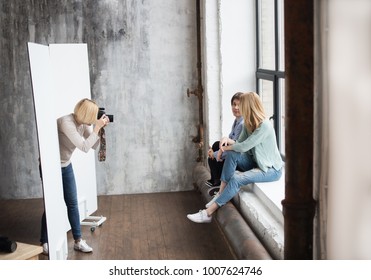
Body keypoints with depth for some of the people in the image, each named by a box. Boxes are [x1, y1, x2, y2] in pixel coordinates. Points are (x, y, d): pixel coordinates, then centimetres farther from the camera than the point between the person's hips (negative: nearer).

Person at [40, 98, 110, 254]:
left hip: (66, 166, 7)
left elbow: (94, 145, 0)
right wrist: (97, 127, -28)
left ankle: (78, 241, 14)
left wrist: (100, 128, -13)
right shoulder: (66, 122, -29)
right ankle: (44, 243, 18)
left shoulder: (83, 124, -6)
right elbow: (84, 147, -33)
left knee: (72, 204, 6)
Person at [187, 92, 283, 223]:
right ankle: (220, 194, -15)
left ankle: (208, 213, -21)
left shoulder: (265, 126, -24)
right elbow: (240, 143, 6)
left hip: (271, 168, -8)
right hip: (256, 162, 8)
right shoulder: (248, 124, 2)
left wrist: (225, 147, -10)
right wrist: (227, 141, -15)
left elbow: (244, 147, -25)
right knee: (232, 154, -14)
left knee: (236, 179, -27)